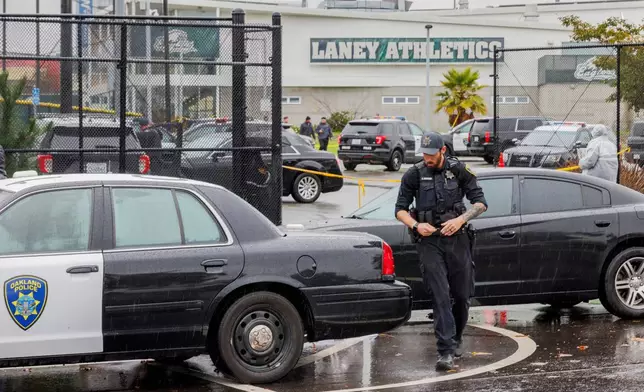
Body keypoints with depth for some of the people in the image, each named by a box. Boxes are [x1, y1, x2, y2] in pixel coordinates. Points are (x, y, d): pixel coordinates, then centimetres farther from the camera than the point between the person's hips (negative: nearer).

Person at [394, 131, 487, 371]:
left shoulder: (459, 170, 1)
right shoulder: (414, 175, 1)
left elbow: (480, 203, 1)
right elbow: (400, 209, 6)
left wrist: (461, 219, -15)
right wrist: (416, 225, -13)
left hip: (457, 238, 1)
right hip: (429, 241, -1)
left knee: (463, 295, 8)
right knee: (440, 296, -11)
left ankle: (456, 338, 33)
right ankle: (446, 352, -16)